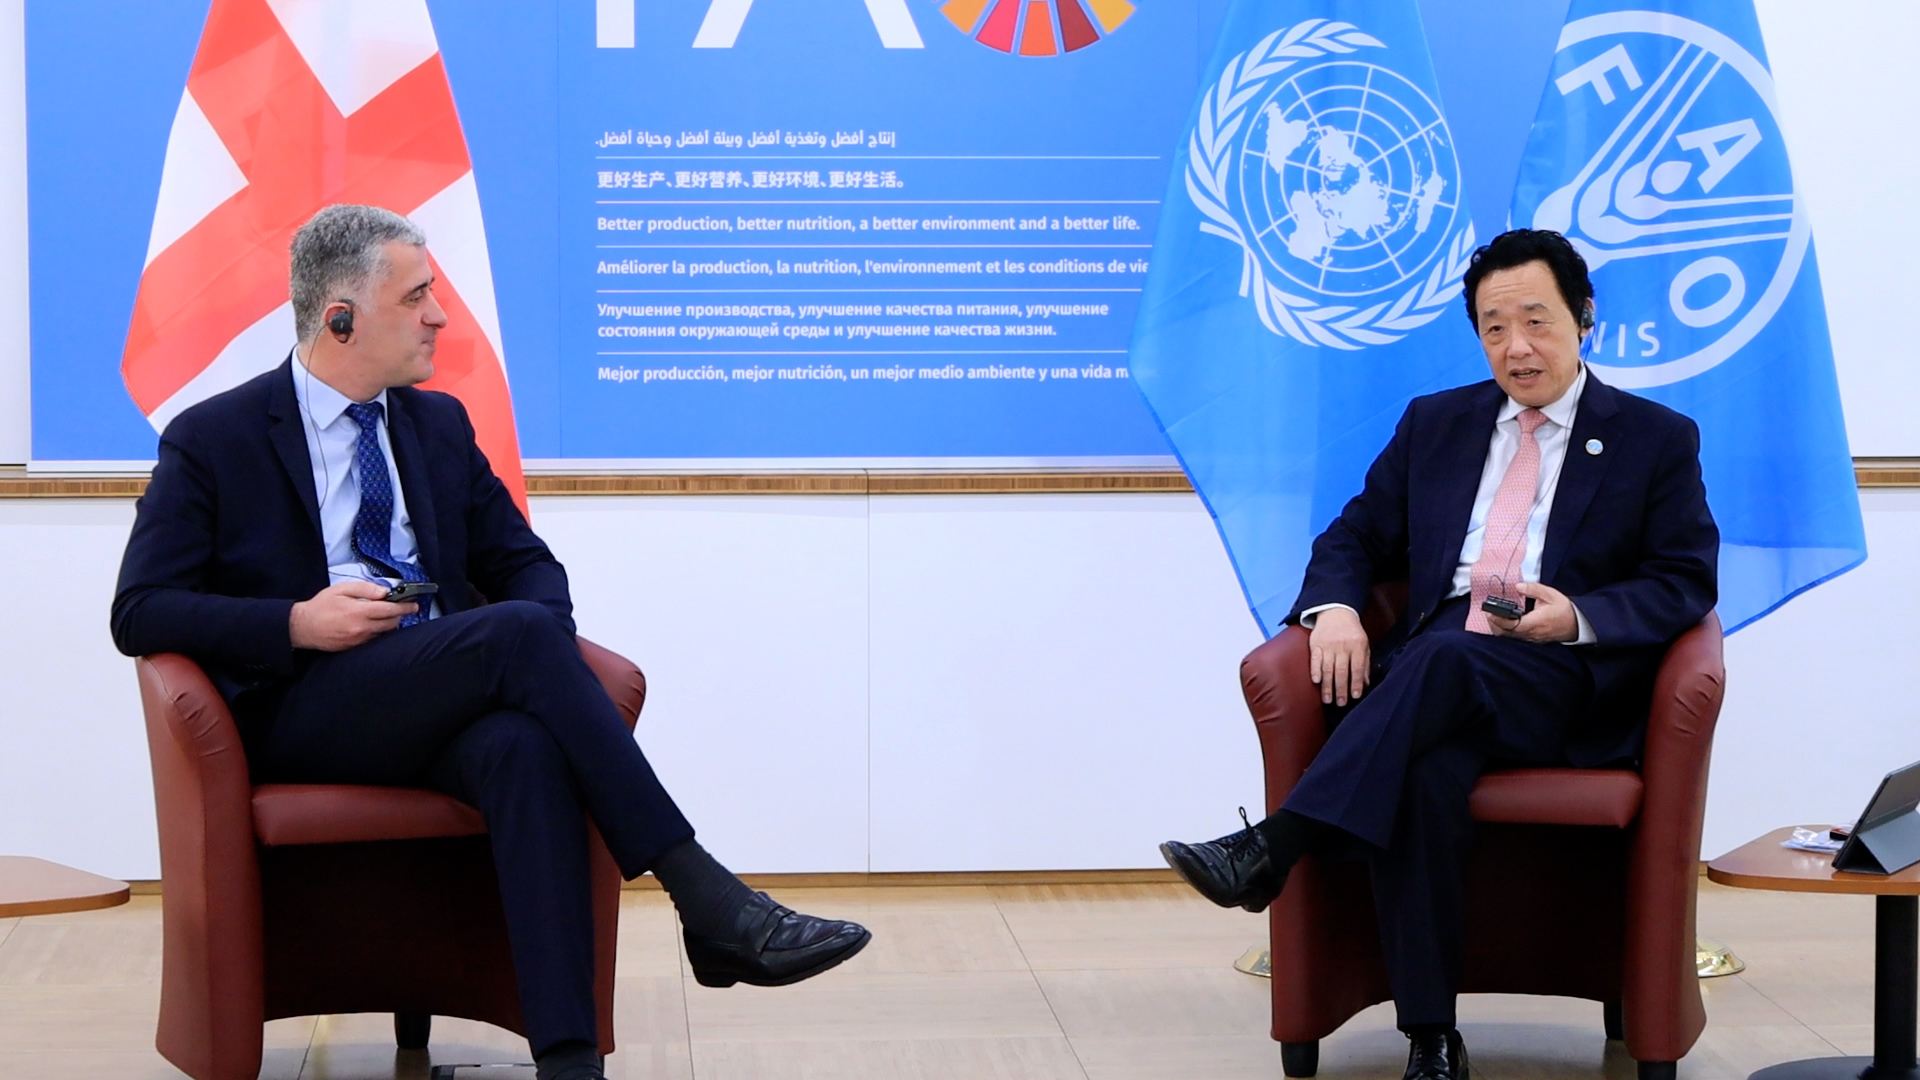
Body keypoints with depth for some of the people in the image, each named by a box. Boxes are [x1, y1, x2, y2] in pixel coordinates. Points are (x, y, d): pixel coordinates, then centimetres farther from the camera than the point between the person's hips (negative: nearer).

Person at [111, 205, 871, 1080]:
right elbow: (138, 613, -2)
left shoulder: (438, 424, 17)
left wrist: (541, 648, -6)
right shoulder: (211, 440, 3)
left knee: (526, 746, -35)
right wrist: (298, 624, -17)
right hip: (301, 717, -4)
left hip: (441, 704, 4)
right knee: (518, 632, -31)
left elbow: (525, 564, 19)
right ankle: (709, 904, -33)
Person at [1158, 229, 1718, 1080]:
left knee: (1444, 656, -38)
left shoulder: (1658, 439, 13)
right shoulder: (1435, 424, 23)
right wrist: (1336, 608, -3)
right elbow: (1355, 537, 21)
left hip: (1564, 684, -2)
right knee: (1425, 770, -35)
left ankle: (1272, 849, -43)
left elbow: (1685, 583, 5)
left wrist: (1578, 618, -14)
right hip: (1428, 672, 2)